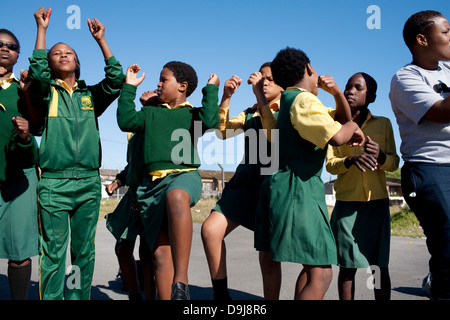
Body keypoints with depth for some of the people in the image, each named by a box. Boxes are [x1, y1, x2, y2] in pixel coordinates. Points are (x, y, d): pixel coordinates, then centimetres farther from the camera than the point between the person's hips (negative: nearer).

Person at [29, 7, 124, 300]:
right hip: (54, 182, -2)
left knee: (84, 251, 6)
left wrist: (101, 39, 4)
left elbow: (116, 79, 2)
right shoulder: (46, 92, 11)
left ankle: (79, 297, 16)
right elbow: (37, 71, -9)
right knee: (53, 251, -2)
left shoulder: (91, 95, 16)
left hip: (88, 182, 2)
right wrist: (42, 29, -4)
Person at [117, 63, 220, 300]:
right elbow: (126, 121, 12)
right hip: (153, 182, 5)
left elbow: (210, 121, -3)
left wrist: (211, 89, 5)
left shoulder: (192, 114, 17)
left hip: (185, 175, -5)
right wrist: (129, 87, 17)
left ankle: (181, 282, -47)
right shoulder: (150, 113, 27)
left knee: (176, 196, -42)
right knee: (160, 249, 1)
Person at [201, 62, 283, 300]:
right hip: (247, 178, 5)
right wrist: (226, 97, 1)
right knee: (211, 229, -11)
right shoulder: (250, 114, 22)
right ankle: (221, 295, 3)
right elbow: (222, 131, 9)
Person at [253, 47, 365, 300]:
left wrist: (336, 92, 9)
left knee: (313, 267, 19)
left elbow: (343, 117, 27)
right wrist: (353, 127, -3)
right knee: (321, 274, -13)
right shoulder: (304, 100, -10)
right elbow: (336, 137, -25)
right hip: (297, 187, -11)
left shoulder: (291, 100, 21)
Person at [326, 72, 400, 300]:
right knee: (347, 266, -1)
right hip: (347, 202, -1)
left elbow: (394, 163, 6)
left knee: (380, 266, 3)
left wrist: (380, 156, -16)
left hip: (377, 202, 1)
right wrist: (351, 160, -21)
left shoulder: (383, 124, 9)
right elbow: (330, 164, 0)